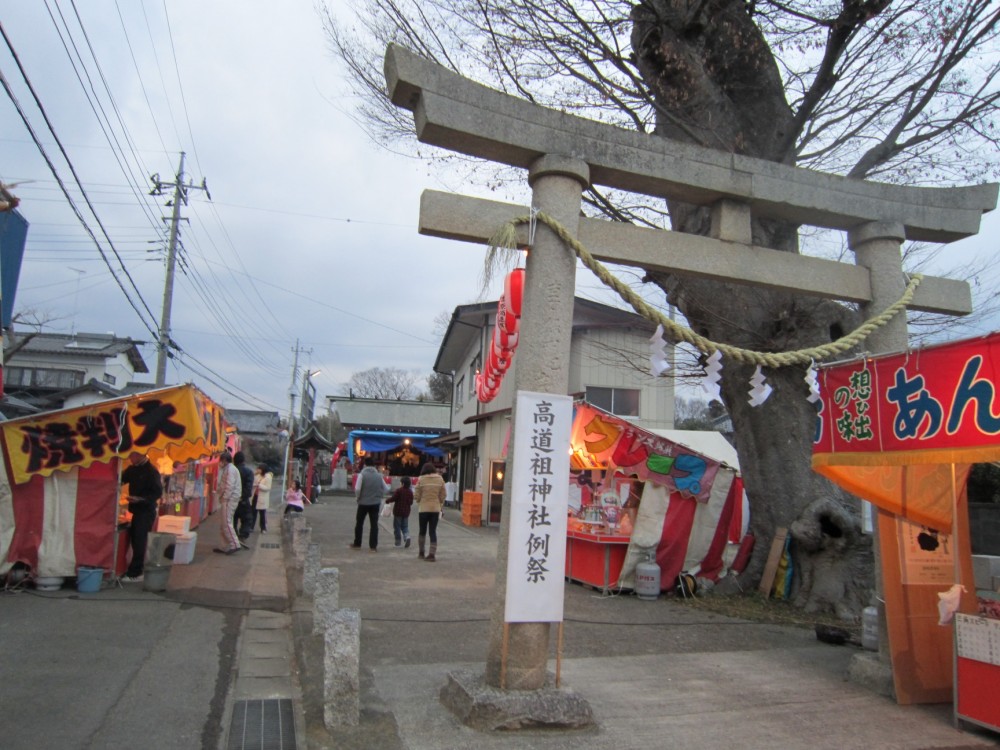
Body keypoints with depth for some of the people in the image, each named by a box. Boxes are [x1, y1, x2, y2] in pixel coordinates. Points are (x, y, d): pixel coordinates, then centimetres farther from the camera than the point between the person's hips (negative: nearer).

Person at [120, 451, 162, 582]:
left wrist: (140, 499, -26)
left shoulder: (151, 471, -14)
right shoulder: (132, 469, 9)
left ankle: (134, 573, -1)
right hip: (136, 510, 7)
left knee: (139, 542, -6)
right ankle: (137, 570, 23)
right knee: (134, 540, 12)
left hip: (146, 511, -7)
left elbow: (158, 493, -16)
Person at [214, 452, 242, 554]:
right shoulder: (227, 469, 22)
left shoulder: (230, 469, -10)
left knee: (226, 523, -13)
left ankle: (235, 545, -14)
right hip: (228, 499, 10)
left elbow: (230, 486, -19)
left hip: (230, 499, -10)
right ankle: (226, 546, 13)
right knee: (223, 524, 11)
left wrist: (224, 498, -17)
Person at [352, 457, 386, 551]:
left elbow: (357, 489, -15)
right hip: (375, 503, 3)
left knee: (359, 523, 13)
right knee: (374, 524, 5)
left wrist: (358, 498, 2)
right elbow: (384, 488, 7)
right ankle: (373, 546, 2)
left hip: (363, 502, -2)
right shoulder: (379, 475, 3)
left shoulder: (362, 474, -10)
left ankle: (357, 544, 20)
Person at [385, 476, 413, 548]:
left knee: (397, 527, 6)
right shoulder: (410, 492, 3)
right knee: (405, 526, 13)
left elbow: (393, 498, -16)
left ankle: (398, 542, 8)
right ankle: (407, 537, -13)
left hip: (398, 511, -5)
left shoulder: (398, 490, -13)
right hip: (406, 512, 5)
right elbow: (411, 502, 6)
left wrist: (387, 501, 2)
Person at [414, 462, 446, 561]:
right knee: (433, 532, 6)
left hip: (423, 509, -2)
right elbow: (442, 496, 3)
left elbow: (417, 496, -4)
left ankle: (421, 553, 22)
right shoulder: (440, 479, 1)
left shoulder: (421, 479, -7)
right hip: (435, 509, 2)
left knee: (422, 531, 14)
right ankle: (432, 554, 2)